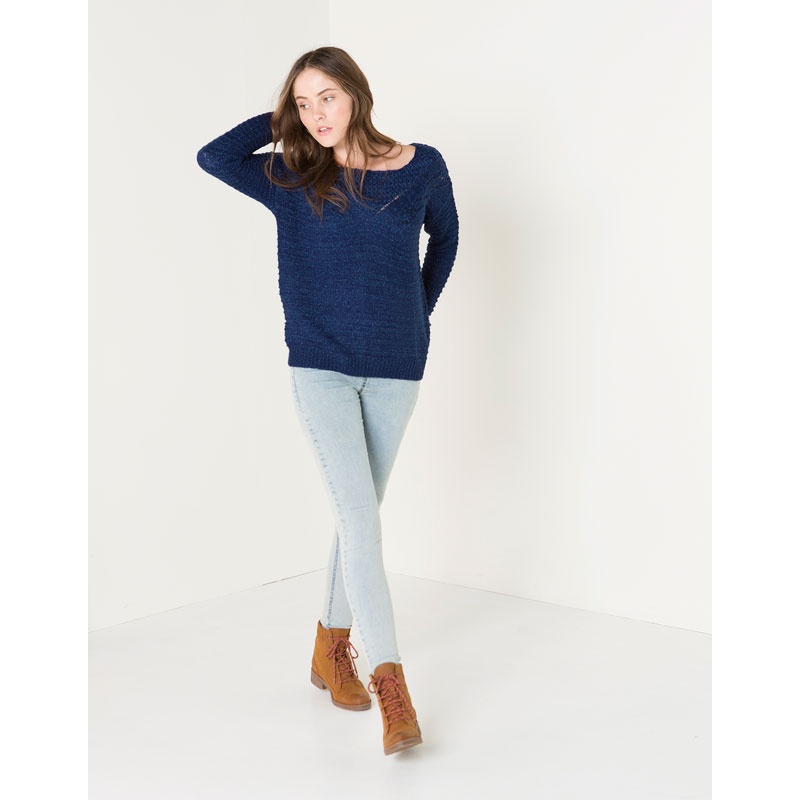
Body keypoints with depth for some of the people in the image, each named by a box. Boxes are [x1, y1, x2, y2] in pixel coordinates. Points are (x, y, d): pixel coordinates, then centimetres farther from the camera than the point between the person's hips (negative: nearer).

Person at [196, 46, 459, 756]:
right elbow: (214, 156, -9)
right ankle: (391, 684, -10)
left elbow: (445, 237, 19)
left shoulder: (421, 167, 2)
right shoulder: (291, 179, 2)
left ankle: (332, 648, 28)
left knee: (360, 515, 10)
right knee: (360, 517, -11)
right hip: (321, 368, -1)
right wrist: (282, 121, 0)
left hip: (396, 369, 2)